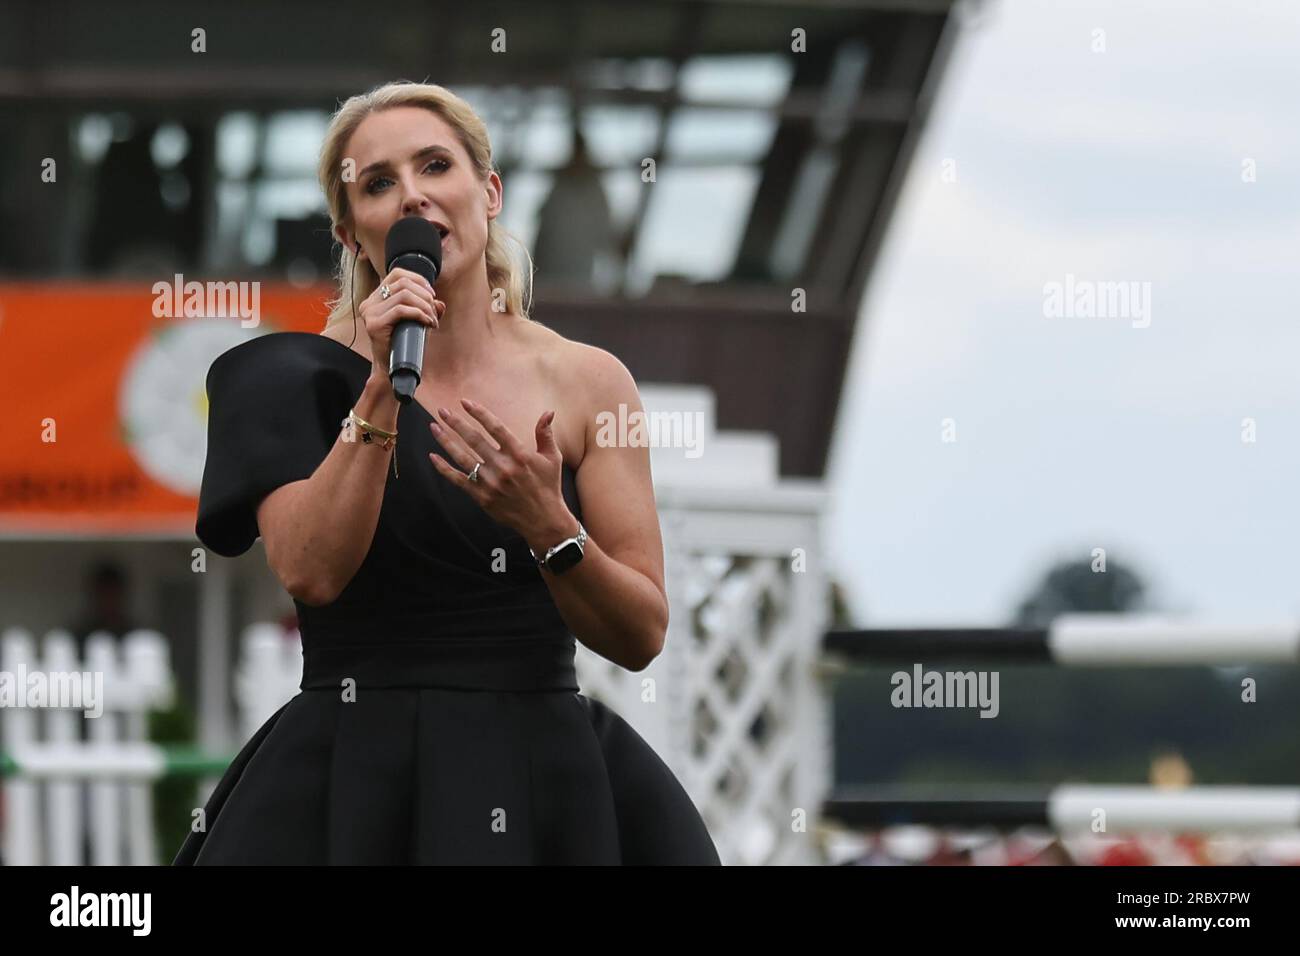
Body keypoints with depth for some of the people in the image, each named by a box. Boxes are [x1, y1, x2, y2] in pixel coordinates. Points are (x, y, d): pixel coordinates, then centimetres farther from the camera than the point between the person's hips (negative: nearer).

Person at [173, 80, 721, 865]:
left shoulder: (587, 381, 4)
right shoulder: (306, 379, 2)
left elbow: (641, 637, 0)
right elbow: (311, 572, -13)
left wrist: (548, 527, -16)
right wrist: (383, 390, -15)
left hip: (548, 782, 1)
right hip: (353, 786, -1)